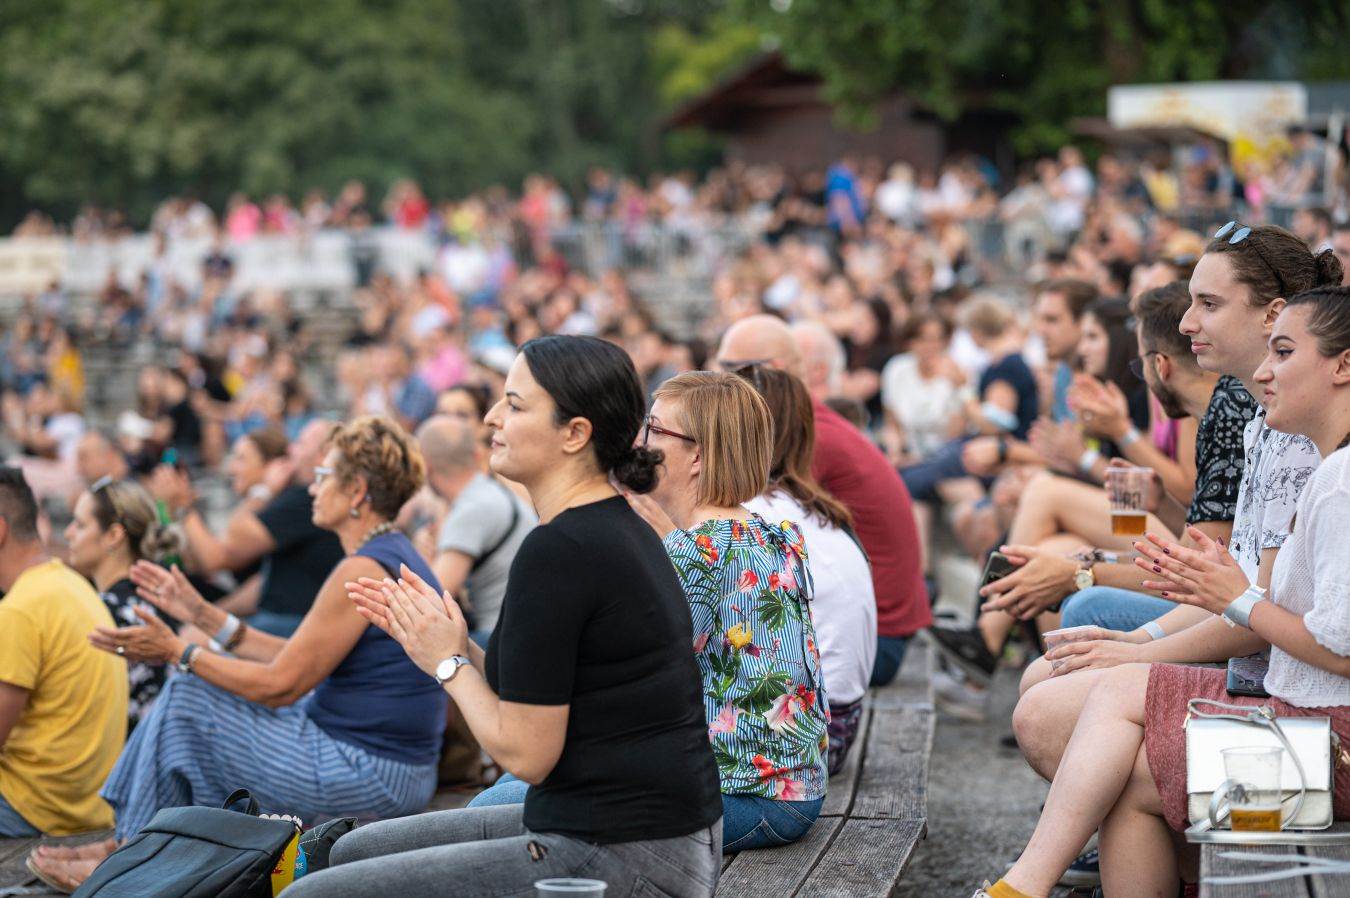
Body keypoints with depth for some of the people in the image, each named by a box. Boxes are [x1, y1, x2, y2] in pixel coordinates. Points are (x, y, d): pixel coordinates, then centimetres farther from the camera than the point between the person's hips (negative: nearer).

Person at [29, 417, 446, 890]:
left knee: (187, 696, -3)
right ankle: (129, 841, 21)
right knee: (206, 687, 17)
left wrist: (178, 652, -8)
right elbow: (302, 663, 13)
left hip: (370, 778, -10)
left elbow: (281, 684, -17)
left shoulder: (364, 570, -19)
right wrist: (205, 616, 16)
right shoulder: (393, 556, 12)